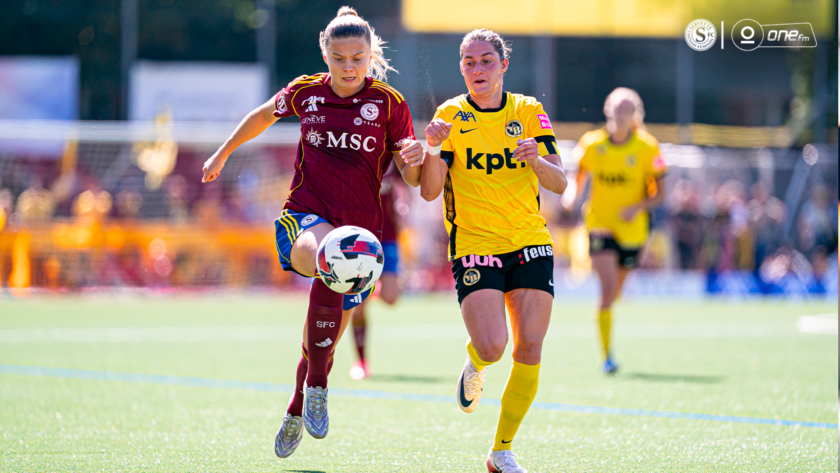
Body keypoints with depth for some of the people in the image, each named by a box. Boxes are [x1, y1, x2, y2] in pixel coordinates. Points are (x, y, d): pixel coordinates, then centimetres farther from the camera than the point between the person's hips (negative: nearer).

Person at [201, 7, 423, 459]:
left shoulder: (389, 103, -1)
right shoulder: (306, 92, 3)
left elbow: (411, 179, -1)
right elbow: (264, 115, 25)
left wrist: (416, 159, -23)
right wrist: (224, 152, 33)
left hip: (361, 229, 1)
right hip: (305, 217, -1)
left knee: (325, 340, 5)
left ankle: (296, 414, 38)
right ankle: (316, 387, -31)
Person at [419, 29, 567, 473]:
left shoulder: (528, 112, 6)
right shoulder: (451, 115, 0)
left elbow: (559, 184, 0)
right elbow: (429, 191, -6)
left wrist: (536, 160, -20)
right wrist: (433, 149, -24)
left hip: (530, 243, 2)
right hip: (474, 246, -2)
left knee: (529, 350, -6)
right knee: (492, 346, -19)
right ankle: (474, 365, 20)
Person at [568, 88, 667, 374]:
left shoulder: (647, 147, -6)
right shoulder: (592, 144, -3)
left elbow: (659, 192, -3)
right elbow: (581, 176, 13)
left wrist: (639, 207, -21)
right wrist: (574, 197, -8)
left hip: (632, 229, 1)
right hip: (600, 224, -1)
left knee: (613, 294, 14)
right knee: (607, 287, -20)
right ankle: (606, 356, -15)